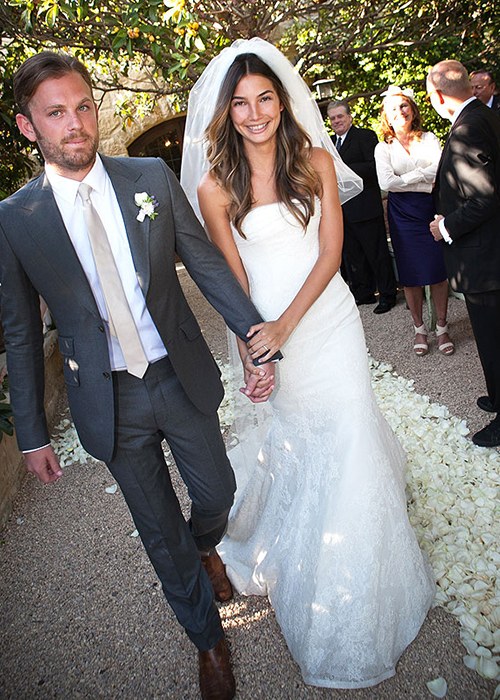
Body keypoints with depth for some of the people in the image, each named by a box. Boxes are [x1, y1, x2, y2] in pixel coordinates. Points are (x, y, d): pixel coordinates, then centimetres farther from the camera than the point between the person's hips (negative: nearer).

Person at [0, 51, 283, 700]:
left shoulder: (151, 177, -4)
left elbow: (207, 262, -1)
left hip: (182, 378, 1)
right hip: (109, 401, -1)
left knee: (217, 492, 18)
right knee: (161, 533, 15)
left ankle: (205, 547, 57)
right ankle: (208, 638, 42)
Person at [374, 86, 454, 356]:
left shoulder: (428, 139, 9)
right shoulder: (383, 148, 5)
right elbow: (386, 182, -11)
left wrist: (410, 177, -12)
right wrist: (426, 182, -9)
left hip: (431, 211, 1)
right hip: (403, 215, 0)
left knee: (438, 270, -1)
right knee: (410, 274, 3)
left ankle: (442, 327, 12)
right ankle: (419, 328, 17)